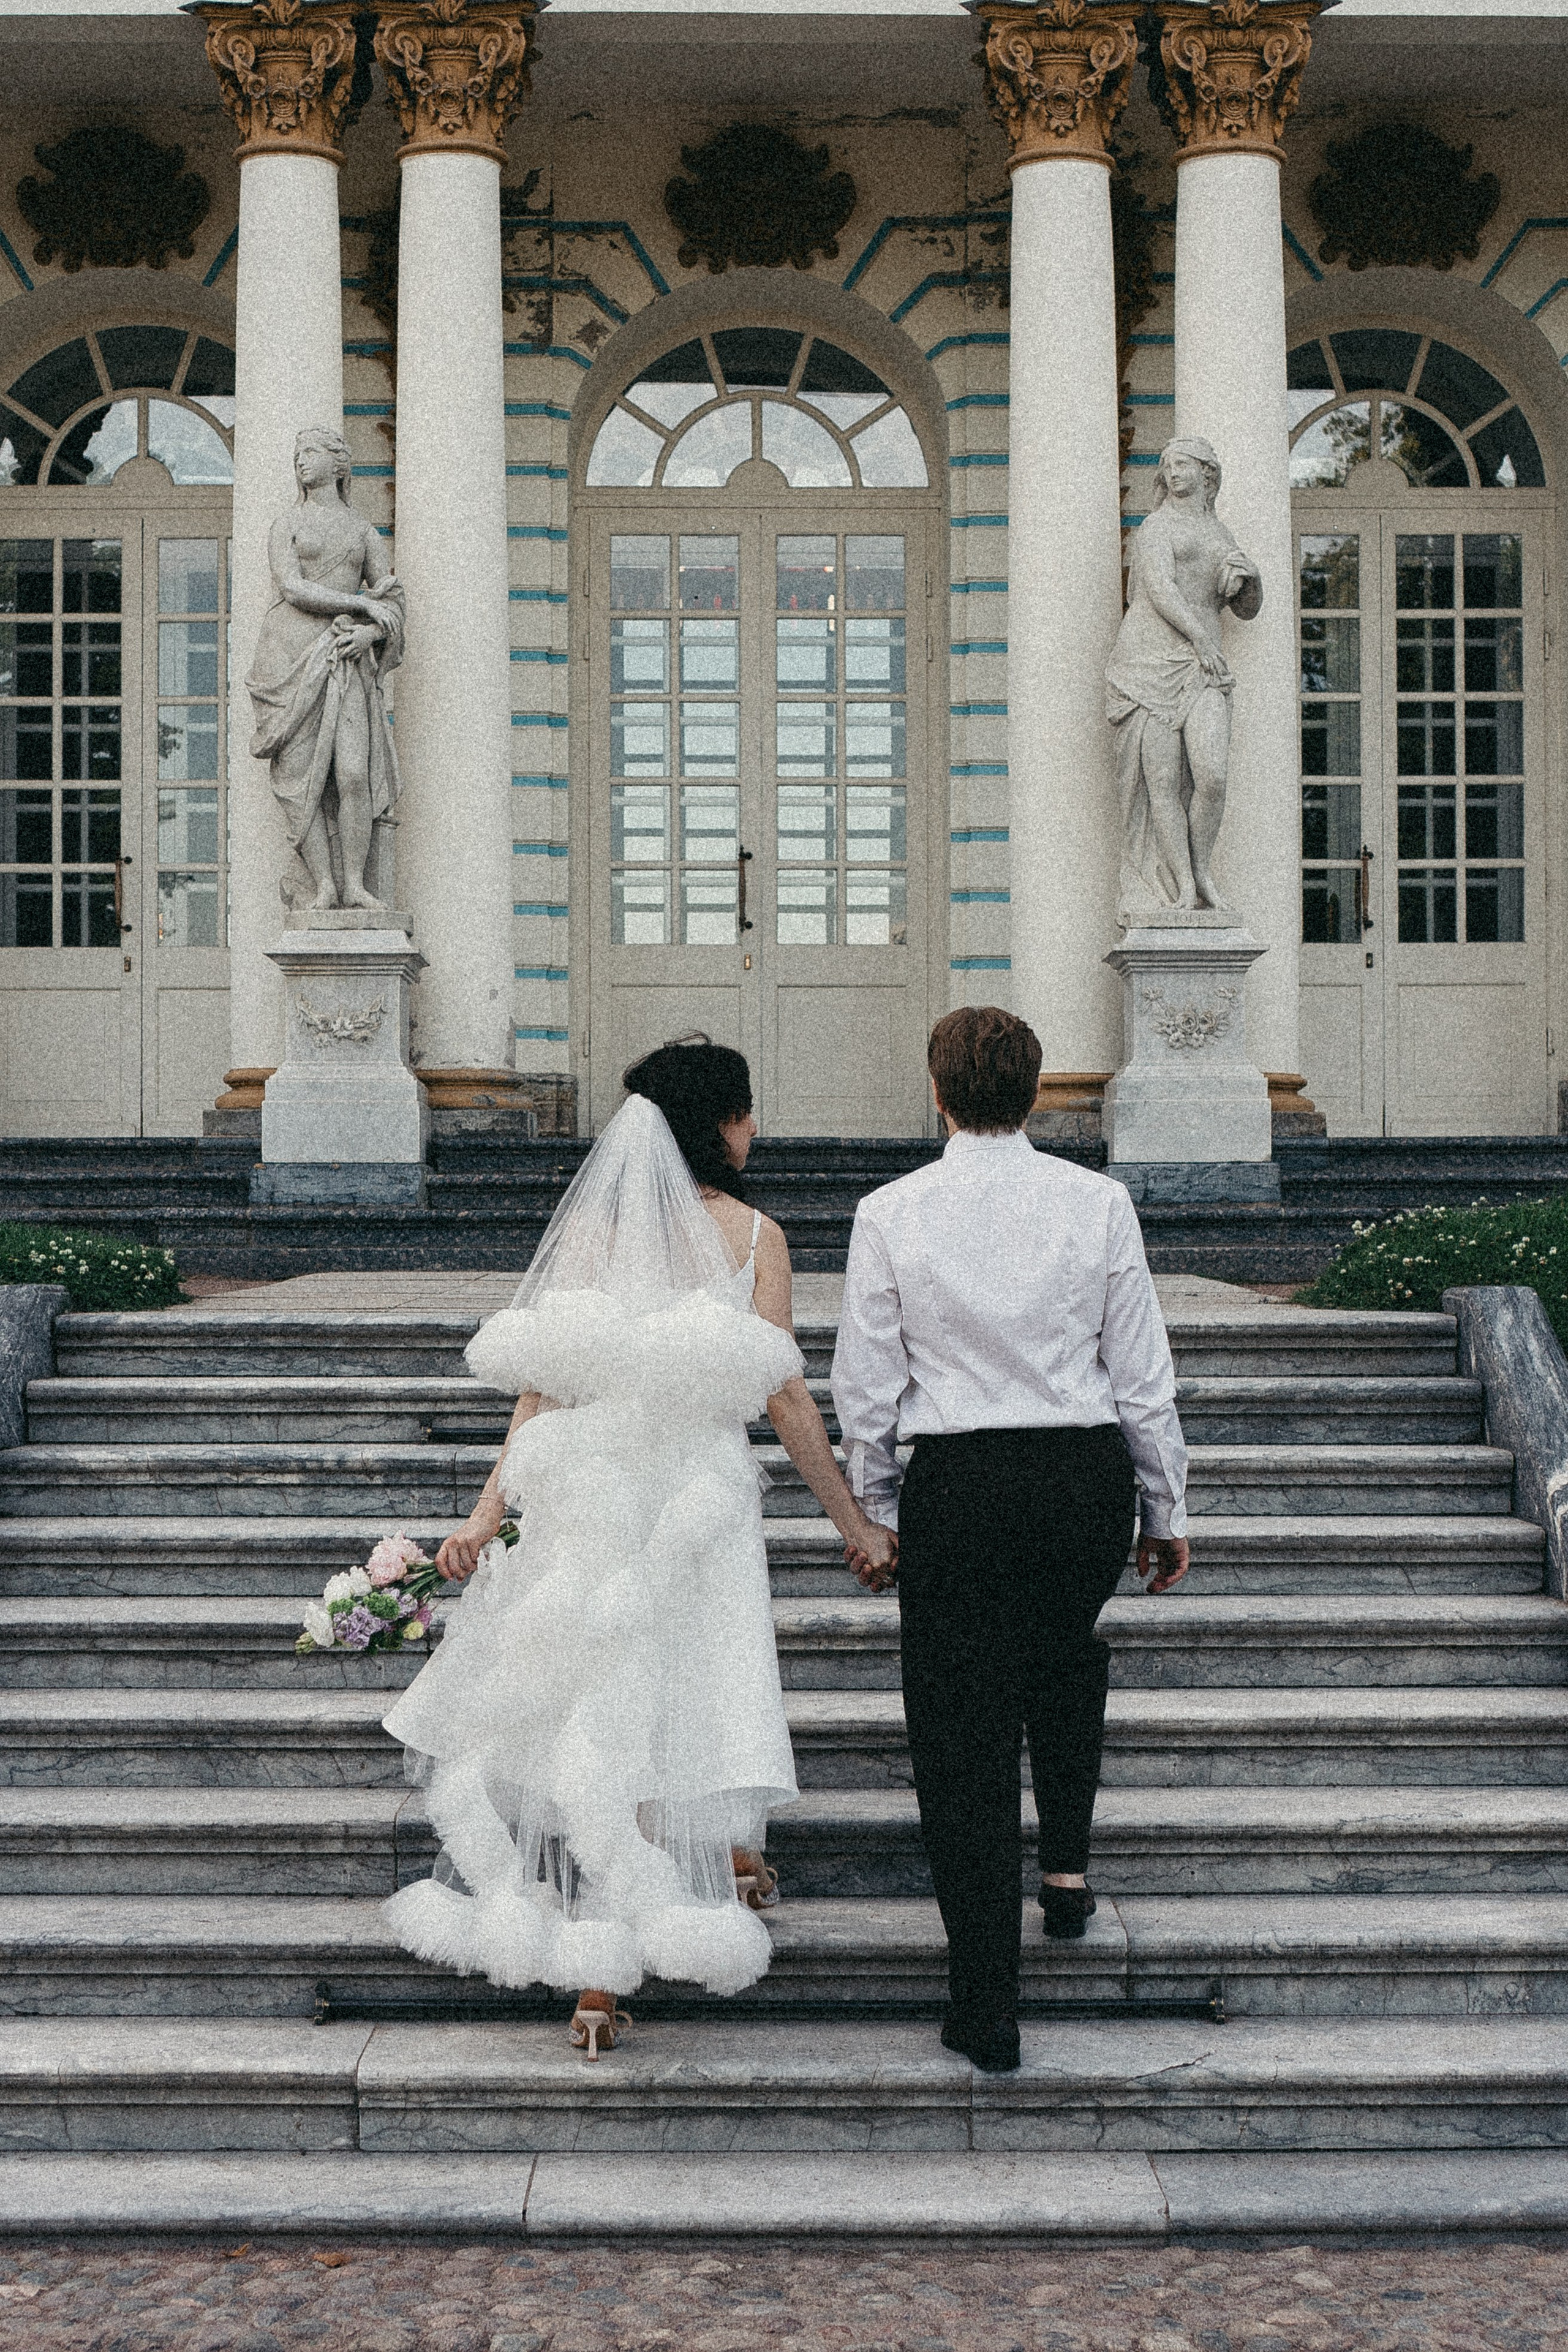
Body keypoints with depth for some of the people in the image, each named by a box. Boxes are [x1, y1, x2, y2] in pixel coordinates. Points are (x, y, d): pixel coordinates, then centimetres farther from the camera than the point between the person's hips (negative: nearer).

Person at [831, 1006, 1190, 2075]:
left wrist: (875, 1513, 13)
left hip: (959, 1482, -1)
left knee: (964, 1739, 5)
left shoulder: (891, 1214, -4)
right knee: (1068, 1651, 34)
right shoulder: (1098, 1202, -3)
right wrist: (1168, 1509, 12)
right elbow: (1144, 1373, 2)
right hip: (1089, 1474, 2)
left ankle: (987, 2009, 8)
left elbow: (866, 1386, 0)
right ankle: (1068, 1863, 27)